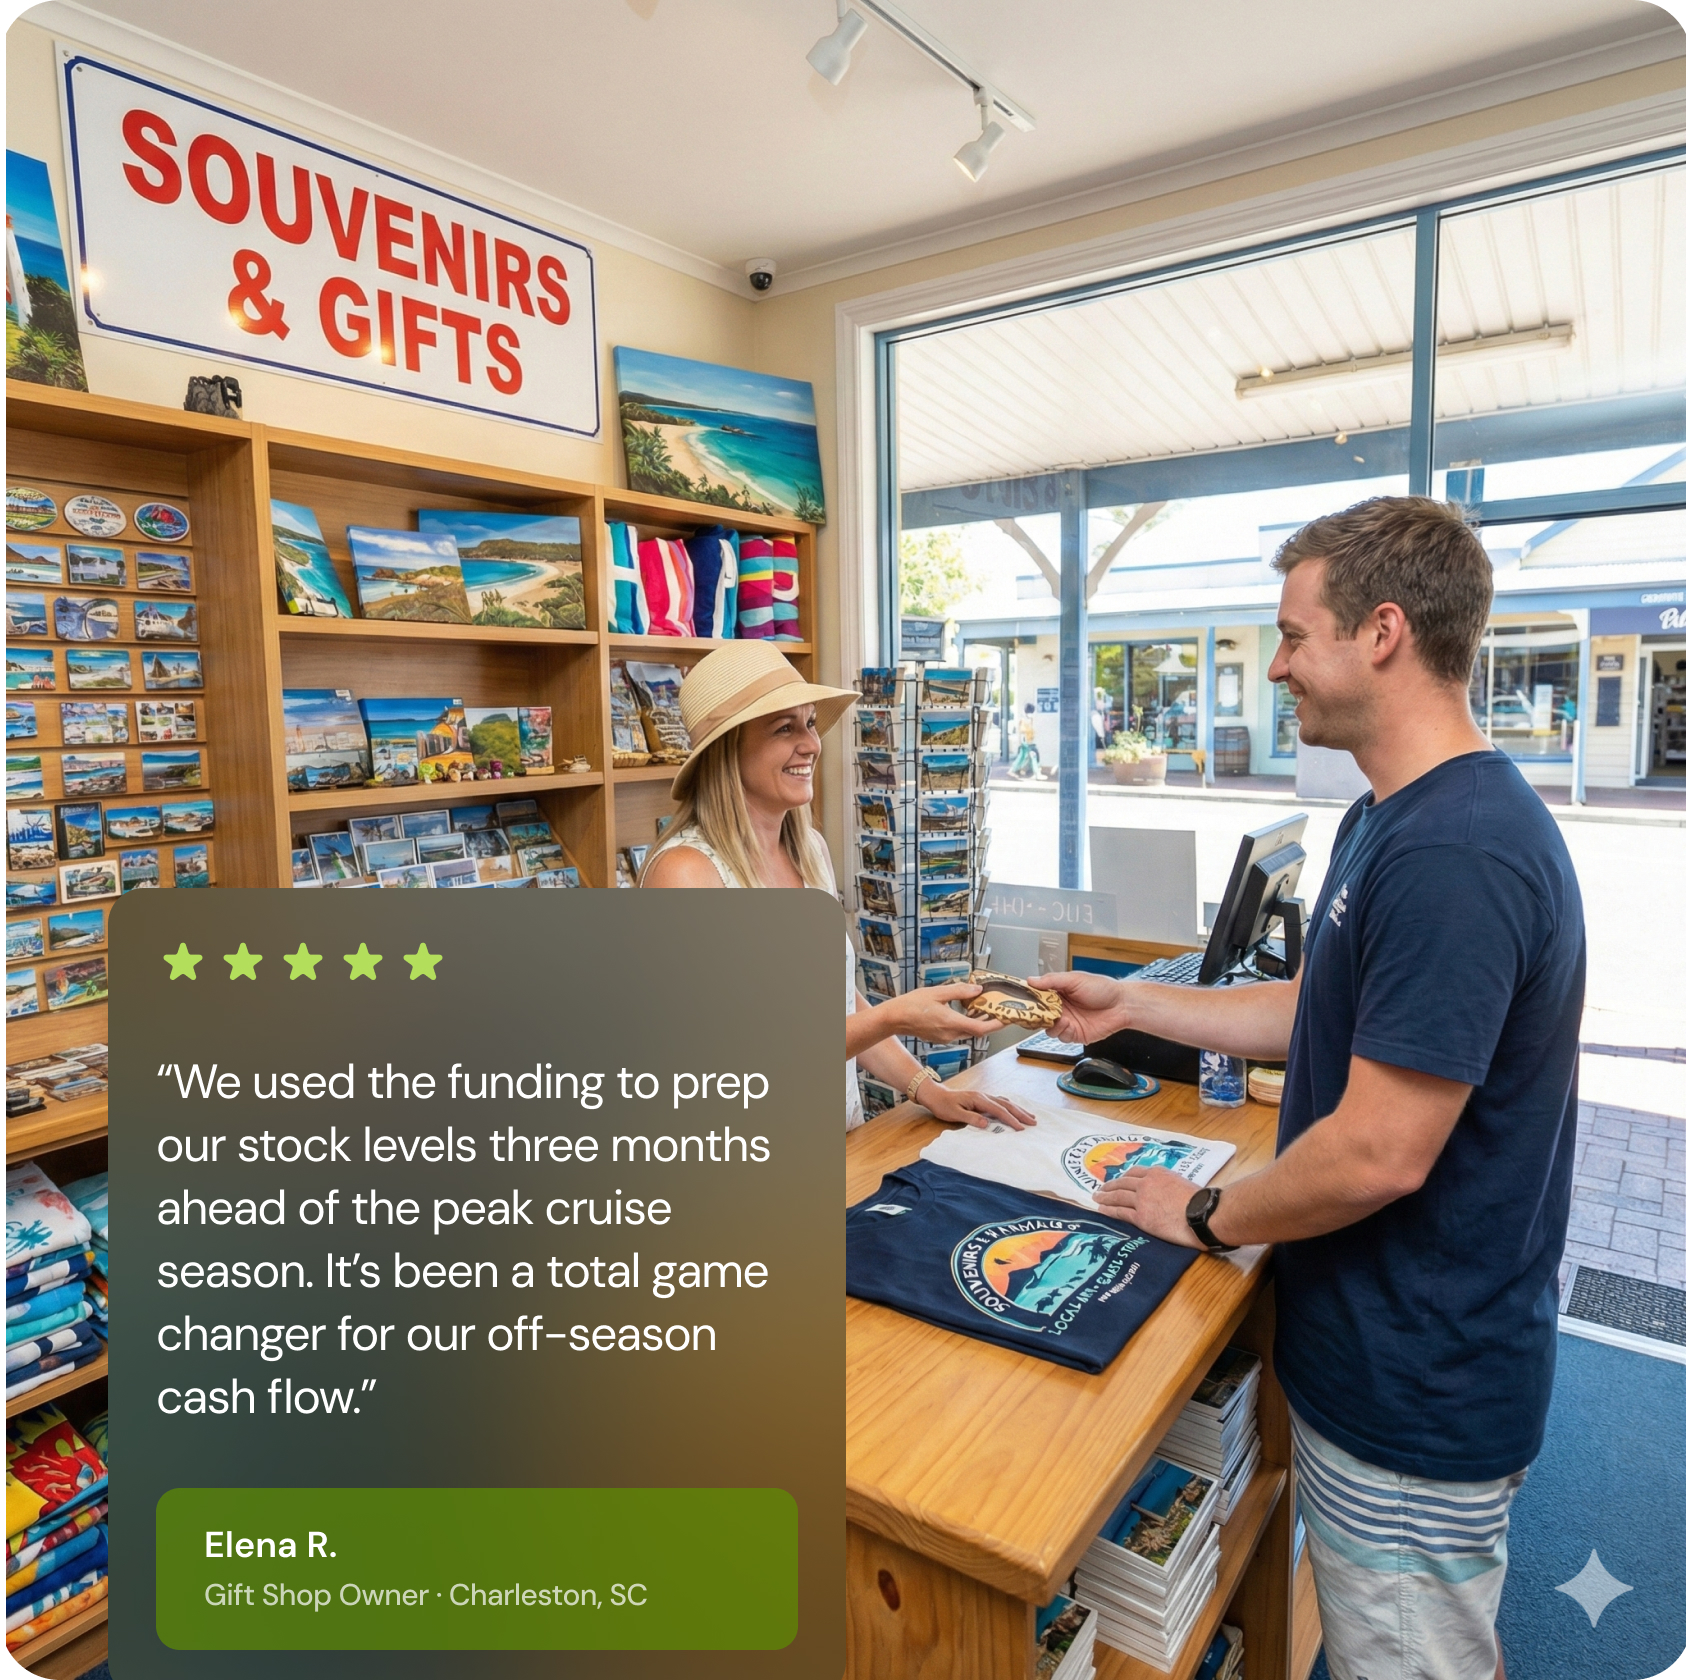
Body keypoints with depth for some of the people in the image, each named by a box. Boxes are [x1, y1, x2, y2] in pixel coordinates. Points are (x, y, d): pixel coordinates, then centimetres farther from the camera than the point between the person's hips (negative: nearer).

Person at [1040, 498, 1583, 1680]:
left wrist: (1203, 1218, -13)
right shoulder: (1398, 817, 5)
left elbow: (1377, 1154, -29)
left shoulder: (1452, 852, -30)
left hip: (1417, 1391, -9)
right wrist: (1132, 1005, 10)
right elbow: (1328, 1012, 12)